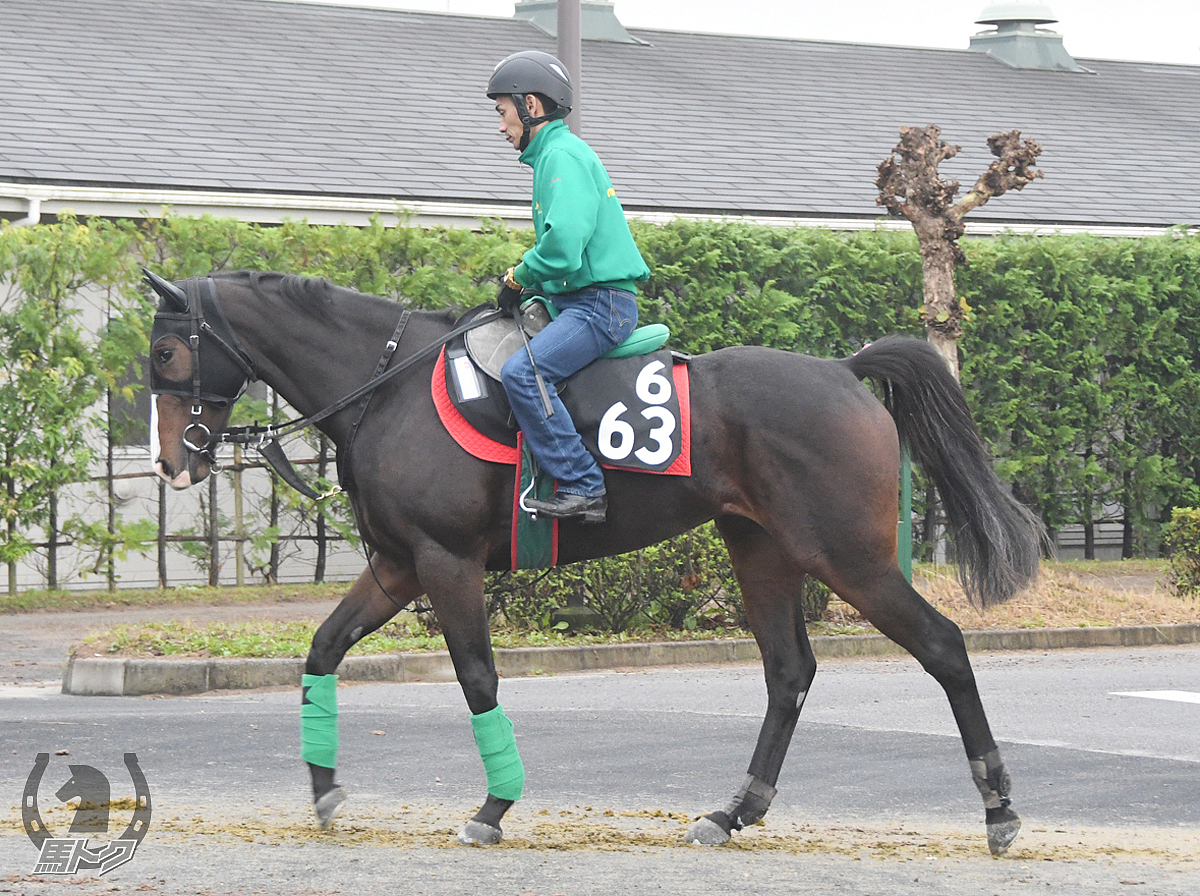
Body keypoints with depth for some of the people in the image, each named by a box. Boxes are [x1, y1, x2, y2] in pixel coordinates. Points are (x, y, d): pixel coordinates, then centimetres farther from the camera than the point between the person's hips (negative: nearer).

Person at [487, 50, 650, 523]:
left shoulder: (563, 156, -13)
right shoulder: (553, 154, 21)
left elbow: (562, 245, -25)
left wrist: (518, 279, -10)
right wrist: (525, 284, 12)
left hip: (601, 303, -11)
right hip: (579, 301, 11)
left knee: (521, 372, -27)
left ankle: (582, 488, -28)